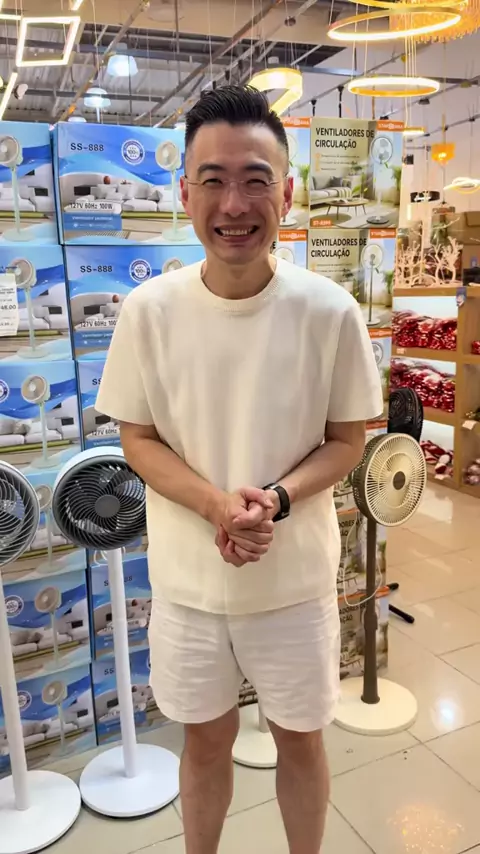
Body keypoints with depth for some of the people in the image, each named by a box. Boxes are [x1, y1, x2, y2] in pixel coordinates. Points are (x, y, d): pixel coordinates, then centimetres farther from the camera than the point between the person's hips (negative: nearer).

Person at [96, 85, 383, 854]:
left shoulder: (329, 312, -14)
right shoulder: (149, 310, -12)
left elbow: (347, 439, -5)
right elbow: (136, 439, -4)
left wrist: (275, 500, -23)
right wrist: (215, 505, -21)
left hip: (297, 579, 0)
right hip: (187, 580, 1)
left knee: (300, 735, 22)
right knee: (206, 737, 23)